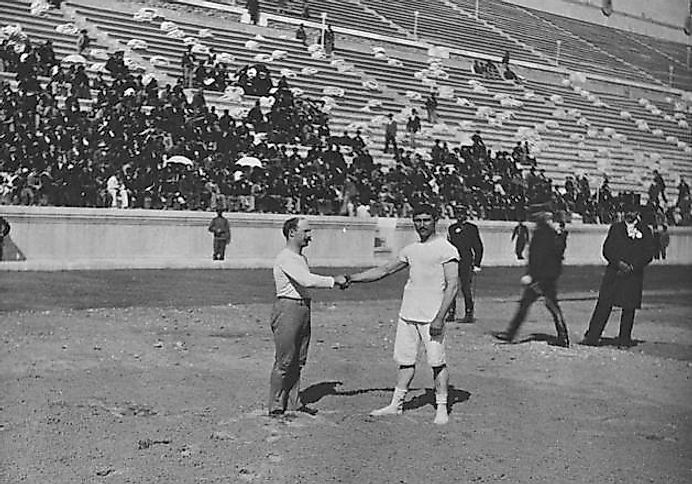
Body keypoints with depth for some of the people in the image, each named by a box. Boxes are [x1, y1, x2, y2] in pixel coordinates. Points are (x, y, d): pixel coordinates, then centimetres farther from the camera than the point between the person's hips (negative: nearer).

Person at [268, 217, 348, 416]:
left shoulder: (301, 257, 18)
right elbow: (307, 280, -25)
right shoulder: (285, 258, -15)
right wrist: (334, 281, -19)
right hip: (288, 308, -10)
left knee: (298, 361, 13)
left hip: (304, 308, 10)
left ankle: (293, 403, 22)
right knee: (284, 362, -4)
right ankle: (276, 406, 4)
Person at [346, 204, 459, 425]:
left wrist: (440, 317, -19)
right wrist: (352, 278, 15)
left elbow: (452, 285, -12)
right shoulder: (411, 250, 13)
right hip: (407, 315, 6)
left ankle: (441, 408, 8)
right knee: (405, 361, 11)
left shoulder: (446, 249, -7)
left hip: (431, 317, -6)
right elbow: (384, 270, 21)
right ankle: (396, 405, 18)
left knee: (437, 363, -2)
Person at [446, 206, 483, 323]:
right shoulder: (451, 228, 16)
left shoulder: (472, 228, 2)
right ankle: (451, 313, 9)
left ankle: (469, 315, 0)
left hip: (466, 261, -5)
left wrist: (477, 264, -4)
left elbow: (478, 247, 2)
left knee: (466, 288, -7)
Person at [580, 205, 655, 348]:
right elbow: (607, 249, 5)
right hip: (613, 272, 0)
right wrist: (619, 263, -10)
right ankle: (592, 337, -2)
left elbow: (648, 254, 3)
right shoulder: (615, 228, 9)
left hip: (634, 274, 0)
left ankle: (624, 339, 12)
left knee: (629, 308, 1)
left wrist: (632, 267, -9)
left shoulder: (645, 231, 7)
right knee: (603, 304, -5)